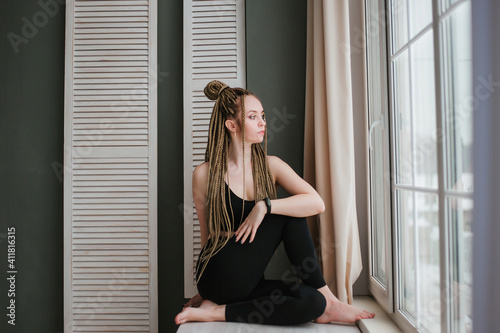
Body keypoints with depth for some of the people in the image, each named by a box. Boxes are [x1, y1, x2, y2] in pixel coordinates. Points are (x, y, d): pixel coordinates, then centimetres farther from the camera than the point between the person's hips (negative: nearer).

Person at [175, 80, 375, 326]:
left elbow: (317, 203, -13)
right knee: (287, 215, -18)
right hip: (219, 280, -3)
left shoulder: (271, 166, 3)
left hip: (250, 283, 4)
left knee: (312, 302, -22)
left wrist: (264, 206, -21)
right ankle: (327, 299, -10)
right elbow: (208, 235, 6)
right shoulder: (204, 174, -5)